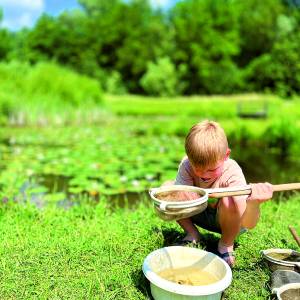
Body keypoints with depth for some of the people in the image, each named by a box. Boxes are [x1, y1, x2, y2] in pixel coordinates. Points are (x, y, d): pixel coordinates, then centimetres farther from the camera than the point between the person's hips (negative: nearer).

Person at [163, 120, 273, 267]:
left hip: (227, 220, -3)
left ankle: (226, 244, -6)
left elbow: (248, 224, -43)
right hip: (199, 215, 3)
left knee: (229, 201, -38)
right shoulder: (187, 165, -24)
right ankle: (192, 235, 3)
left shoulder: (233, 173, -33)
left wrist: (253, 203, -65)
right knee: (167, 188, -17)